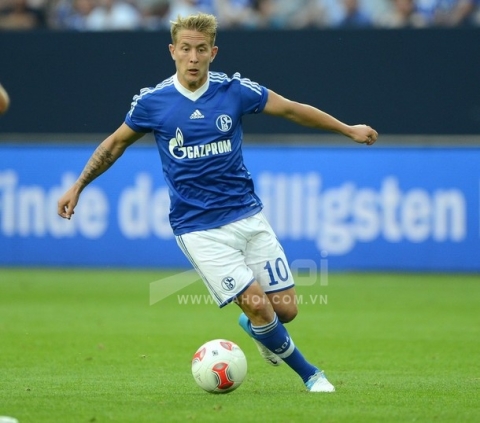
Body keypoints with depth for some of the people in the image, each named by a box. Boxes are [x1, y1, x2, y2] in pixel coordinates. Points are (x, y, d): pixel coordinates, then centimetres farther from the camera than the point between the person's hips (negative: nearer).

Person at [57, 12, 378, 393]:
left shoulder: (234, 90, -4)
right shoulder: (152, 102, -6)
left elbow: (292, 109, 7)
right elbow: (116, 143, 10)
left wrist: (348, 129, 13)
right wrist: (78, 186, 11)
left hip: (248, 215, 2)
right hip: (199, 229, -2)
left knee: (285, 309, -1)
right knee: (257, 305, -15)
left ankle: (256, 329, 36)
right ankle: (310, 375, 7)